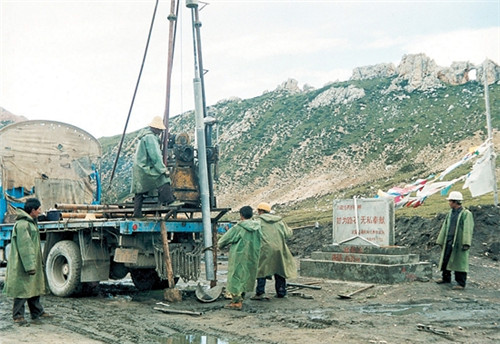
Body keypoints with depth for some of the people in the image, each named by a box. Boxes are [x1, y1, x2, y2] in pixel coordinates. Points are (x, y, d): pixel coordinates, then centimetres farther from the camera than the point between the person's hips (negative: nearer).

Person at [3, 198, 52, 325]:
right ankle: (18, 316, 7)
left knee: (34, 287, 15)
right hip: (22, 265, -10)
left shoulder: (30, 222, 14)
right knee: (23, 289, -3)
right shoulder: (22, 224, -19)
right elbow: (25, 247, -24)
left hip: (32, 262, 11)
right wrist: (30, 266, -25)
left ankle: (37, 313, 25)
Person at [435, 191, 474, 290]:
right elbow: (444, 227, 17)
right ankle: (446, 278, 31)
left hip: (458, 242, -7)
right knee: (445, 260, 13)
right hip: (448, 241, 7)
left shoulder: (466, 214, -8)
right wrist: (440, 241, 17)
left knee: (459, 262, -2)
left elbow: (467, 230, -14)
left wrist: (466, 243, -21)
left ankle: (461, 283, 6)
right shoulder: (450, 213, 14)